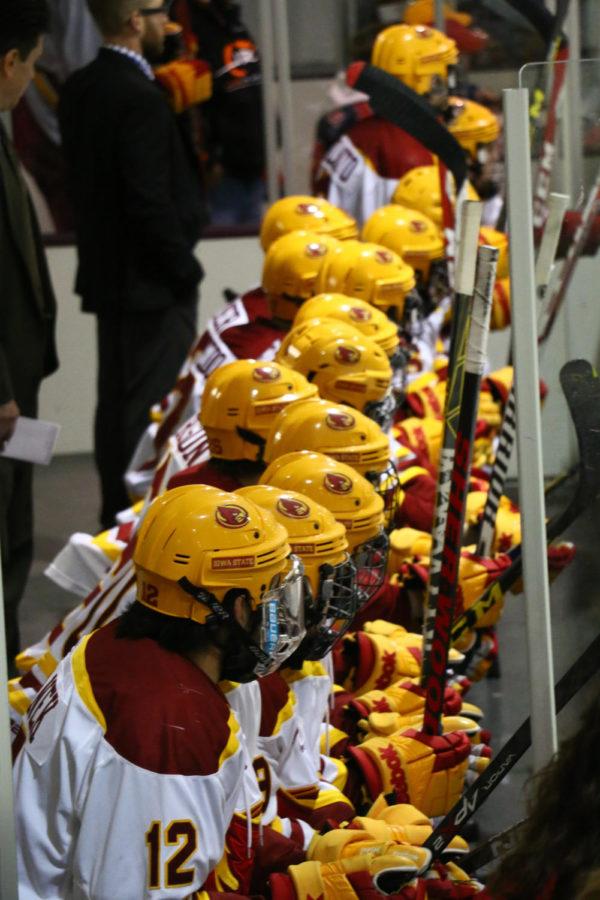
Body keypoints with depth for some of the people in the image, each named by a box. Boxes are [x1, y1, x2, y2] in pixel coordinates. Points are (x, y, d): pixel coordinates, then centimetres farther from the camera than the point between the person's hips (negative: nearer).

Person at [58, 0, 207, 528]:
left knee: (117, 404, 15)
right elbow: (151, 202, -24)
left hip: (106, 272, 9)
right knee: (153, 409, -3)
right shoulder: (140, 98, -21)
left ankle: (117, 521, 22)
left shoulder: (80, 89, 6)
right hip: (152, 283, -9)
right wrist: (185, 269, -12)